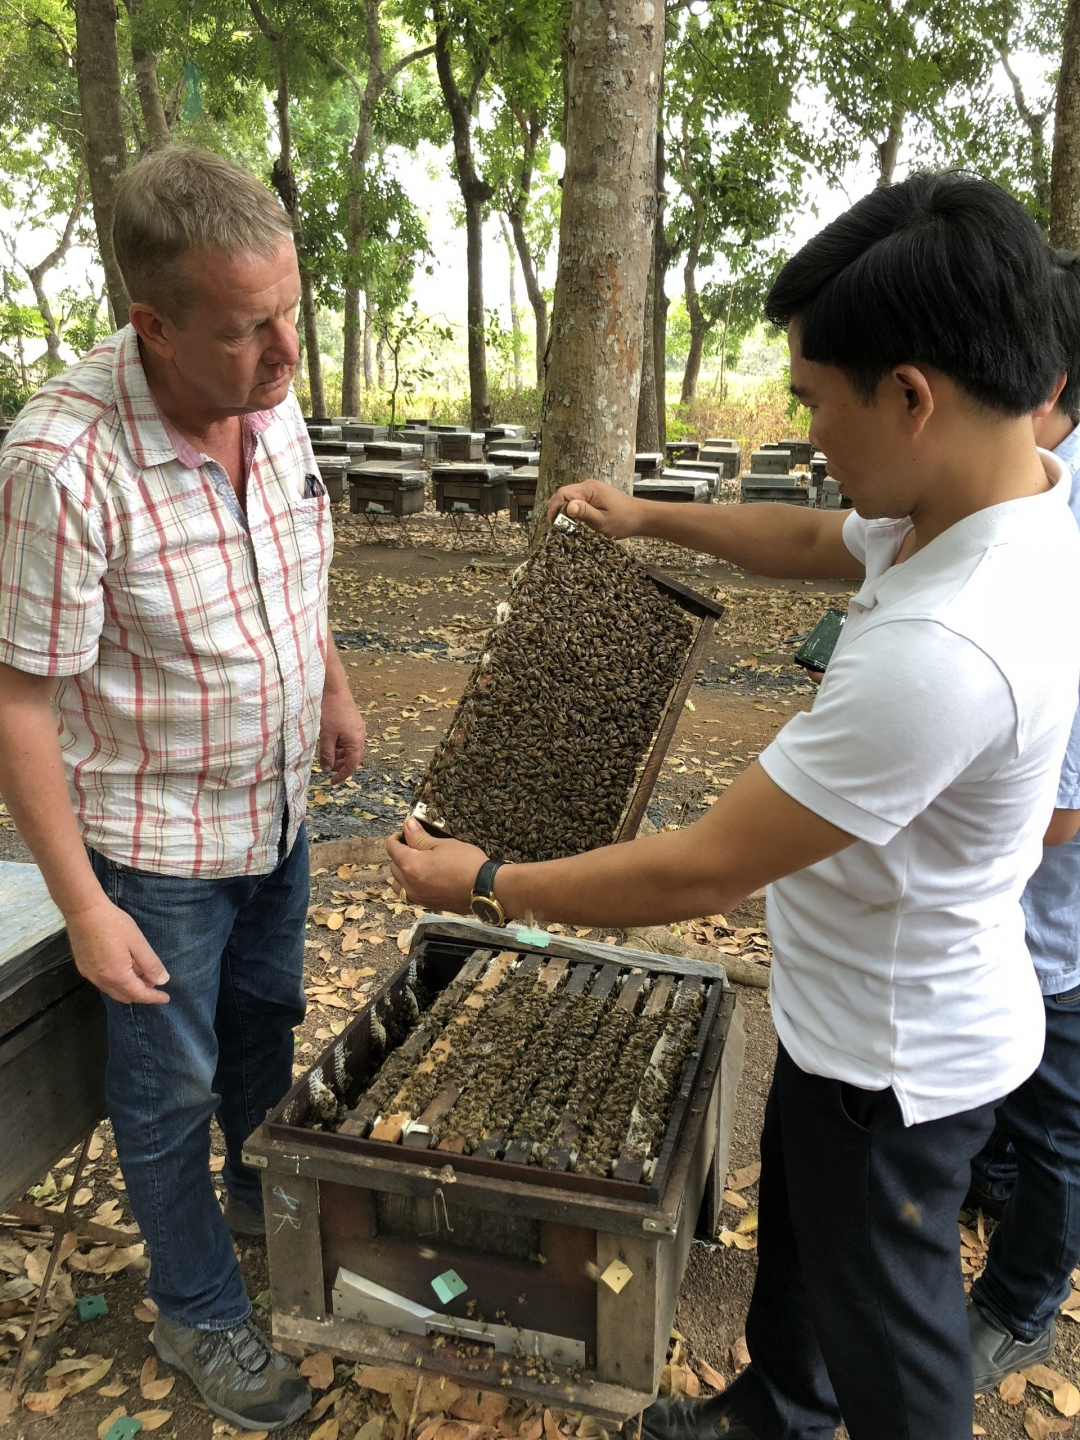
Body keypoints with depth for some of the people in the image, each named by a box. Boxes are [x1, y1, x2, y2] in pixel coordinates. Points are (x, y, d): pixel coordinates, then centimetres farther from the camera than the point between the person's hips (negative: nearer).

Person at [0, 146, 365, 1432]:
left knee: (268, 1016, 26)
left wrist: (335, 691, 18)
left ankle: (263, 1190, 55)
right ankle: (198, 1312, 39)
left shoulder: (273, 405, -8)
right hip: (157, 841, -6)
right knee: (171, 1083, 14)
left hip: (275, 806, 7)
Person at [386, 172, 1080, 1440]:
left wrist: (485, 886, -19)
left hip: (898, 1060, -9)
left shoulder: (942, 650, -39)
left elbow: (702, 872, -32)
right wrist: (649, 517, 18)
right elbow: (814, 541, 14)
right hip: (852, 1011, 10)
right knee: (798, 1238, 32)